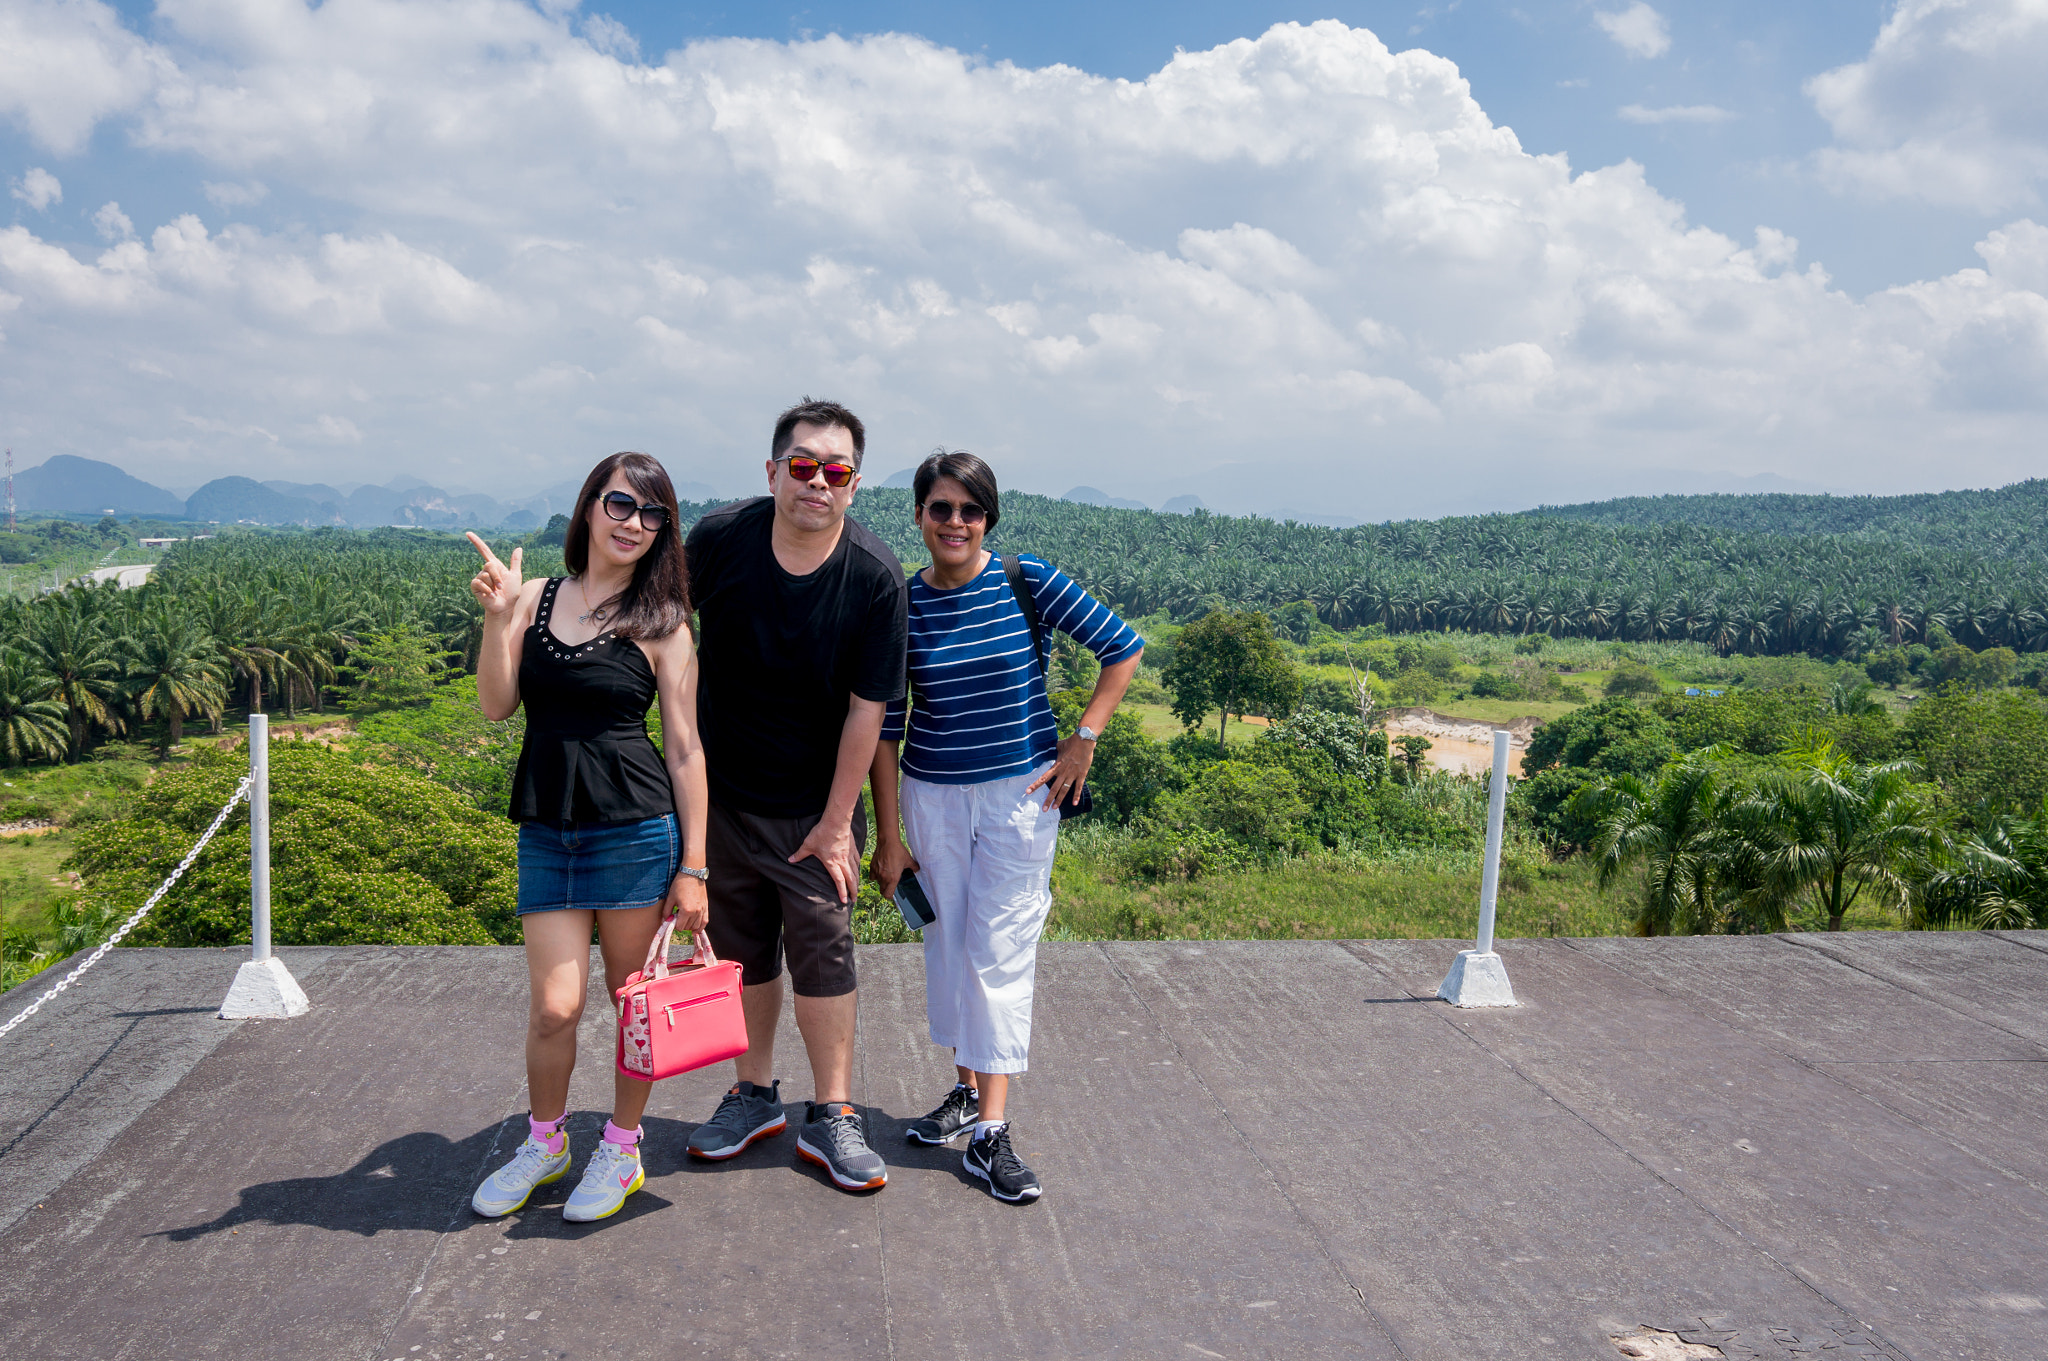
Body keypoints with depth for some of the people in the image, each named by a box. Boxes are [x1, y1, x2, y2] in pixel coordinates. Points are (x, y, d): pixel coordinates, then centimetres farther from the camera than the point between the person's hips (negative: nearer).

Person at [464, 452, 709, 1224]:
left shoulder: (660, 623, -2)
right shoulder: (536, 598, 6)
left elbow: (685, 749, -2)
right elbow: (496, 706, 0)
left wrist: (693, 866, -5)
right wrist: (497, 615, -14)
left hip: (635, 829, -2)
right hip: (546, 831, 2)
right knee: (554, 1006, 3)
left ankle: (622, 1149, 29)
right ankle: (544, 1144, 29)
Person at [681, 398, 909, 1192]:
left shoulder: (875, 576, -17)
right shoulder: (719, 539, -12)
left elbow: (867, 708, -14)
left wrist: (837, 821, -11)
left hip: (814, 805, -2)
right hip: (722, 790, 2)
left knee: (823, 953, 2)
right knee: (742, 949, 14)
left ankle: (831, 1115, 18)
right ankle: (755, 1094, 33)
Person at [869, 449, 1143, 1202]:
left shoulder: (1026, 582, -8)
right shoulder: (901, 605, -3)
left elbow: (1123, 648, -2)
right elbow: (885, 727, 1)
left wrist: (1082, 742, -8)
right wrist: (888, 837, 1)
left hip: (1021, 791, -2)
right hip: (932, 795, 3)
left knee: (1001, 950, -2)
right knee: (947, 941, 12)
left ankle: (990, 1132, 3)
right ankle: (967, 1086, 31)